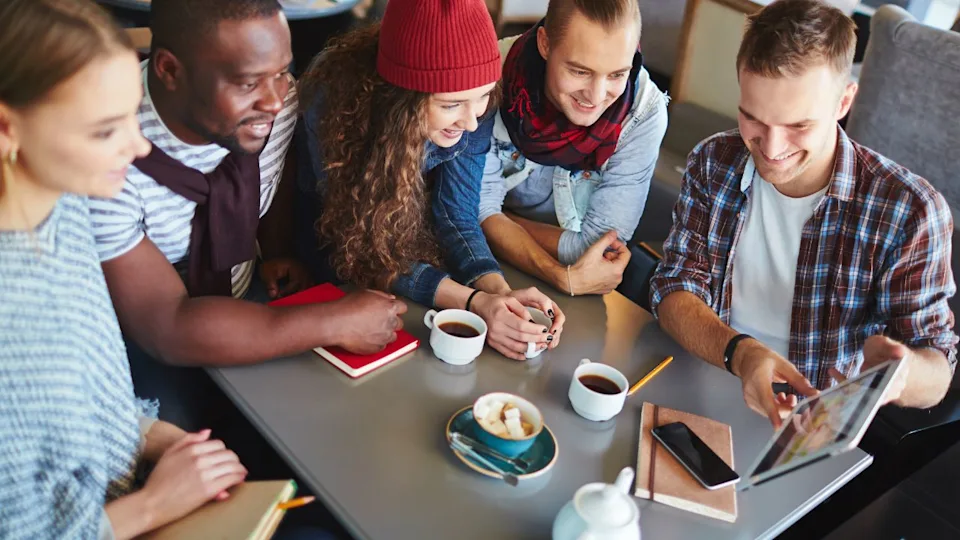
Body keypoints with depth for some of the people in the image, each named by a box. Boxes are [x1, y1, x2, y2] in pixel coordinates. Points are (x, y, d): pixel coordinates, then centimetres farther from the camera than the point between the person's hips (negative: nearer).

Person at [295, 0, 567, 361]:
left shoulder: (474, 107, -24)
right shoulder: (335, 101, -35)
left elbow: (457, 217, -18)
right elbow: (362, 249, -31)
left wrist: (498, 291, -37)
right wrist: (475, 302, -41)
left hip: (413, 231, 3)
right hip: (334, 255, -3)